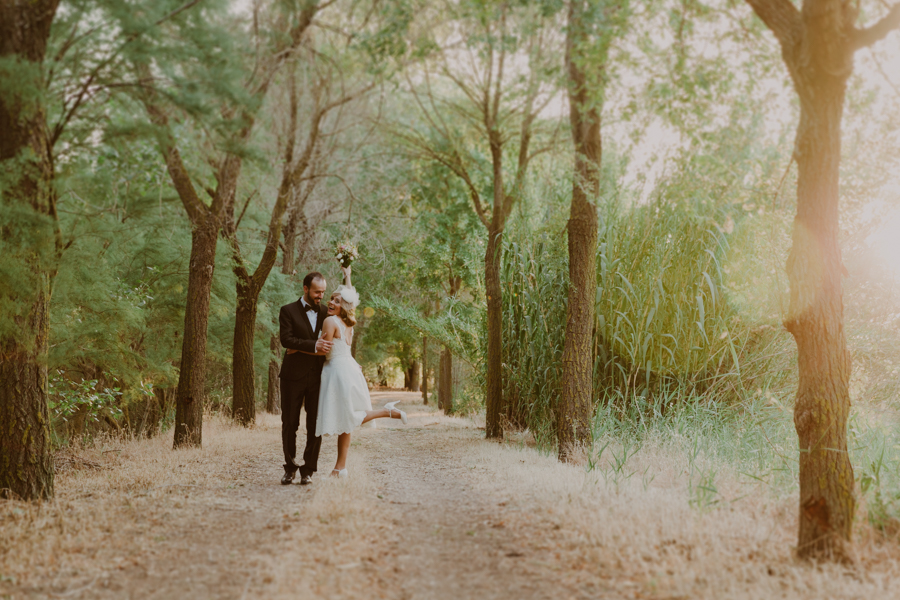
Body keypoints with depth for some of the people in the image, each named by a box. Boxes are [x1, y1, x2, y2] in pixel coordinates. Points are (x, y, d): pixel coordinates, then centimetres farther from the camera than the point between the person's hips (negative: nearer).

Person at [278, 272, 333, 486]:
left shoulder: (326, 312, 13)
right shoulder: (288, 311, 2)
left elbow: (333, 340, 15)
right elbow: (286, 339, -11)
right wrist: (313, 346, -19)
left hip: (318, 376, 2)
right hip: (293, 376, -2)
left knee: (315, 426, -1)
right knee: (289, 424, 3)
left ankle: (308, 470, 9)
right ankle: (290, 468, 18)